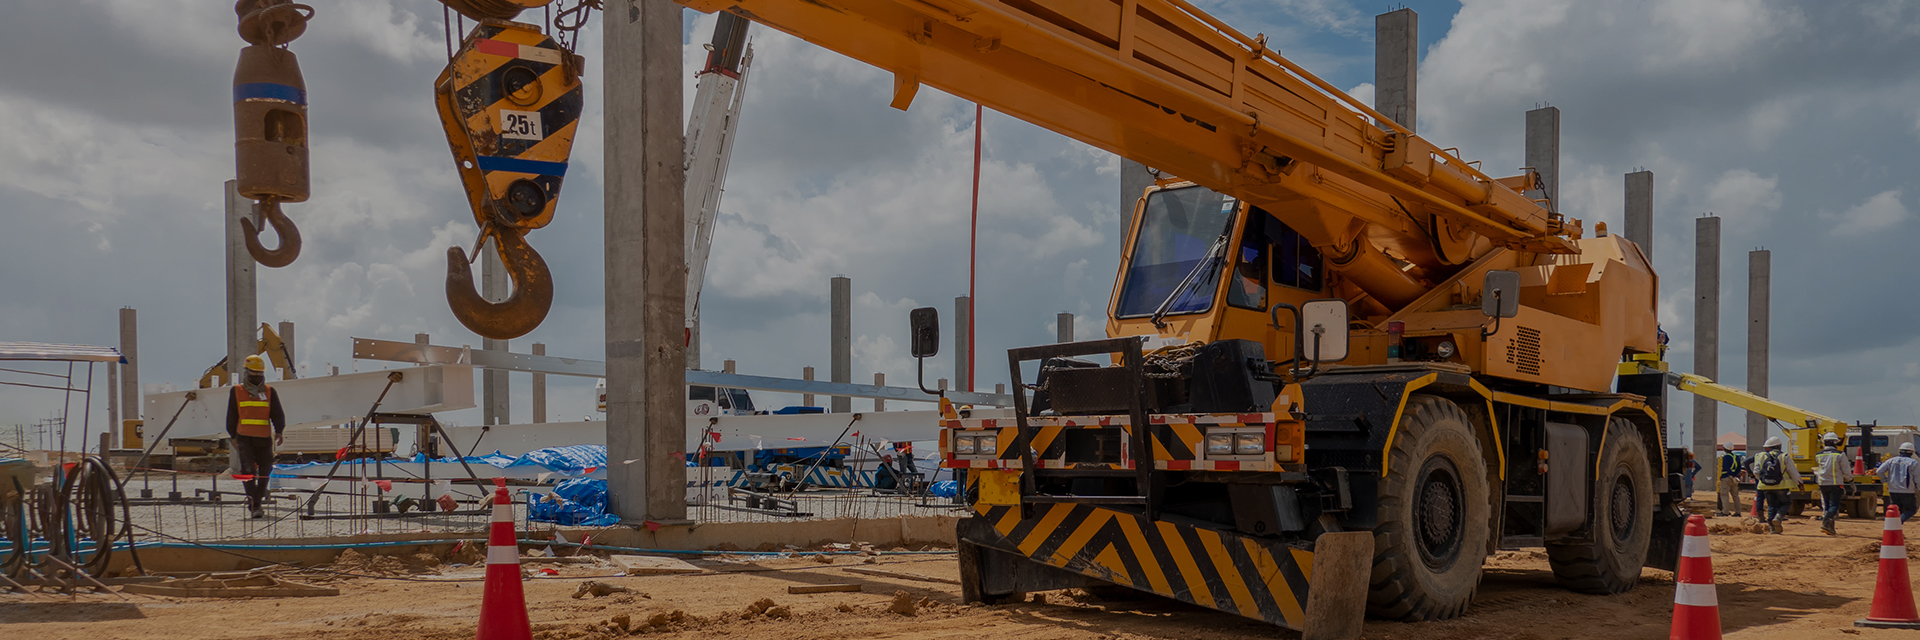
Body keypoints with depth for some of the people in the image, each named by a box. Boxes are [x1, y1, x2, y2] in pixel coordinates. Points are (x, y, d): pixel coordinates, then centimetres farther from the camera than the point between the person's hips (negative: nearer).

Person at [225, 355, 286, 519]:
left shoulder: (269, 392, 10)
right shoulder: (237, 392, 9)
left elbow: (278, 414, 4)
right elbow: (231, 416, 14)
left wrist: (279, 431, -10)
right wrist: (233, 436, 11)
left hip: (264, 438, 2)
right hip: (245, 438, -2)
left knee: (265, 471, 6)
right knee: (248, 470, -12)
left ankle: (258, 500, 24)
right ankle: (254, 506, -15)